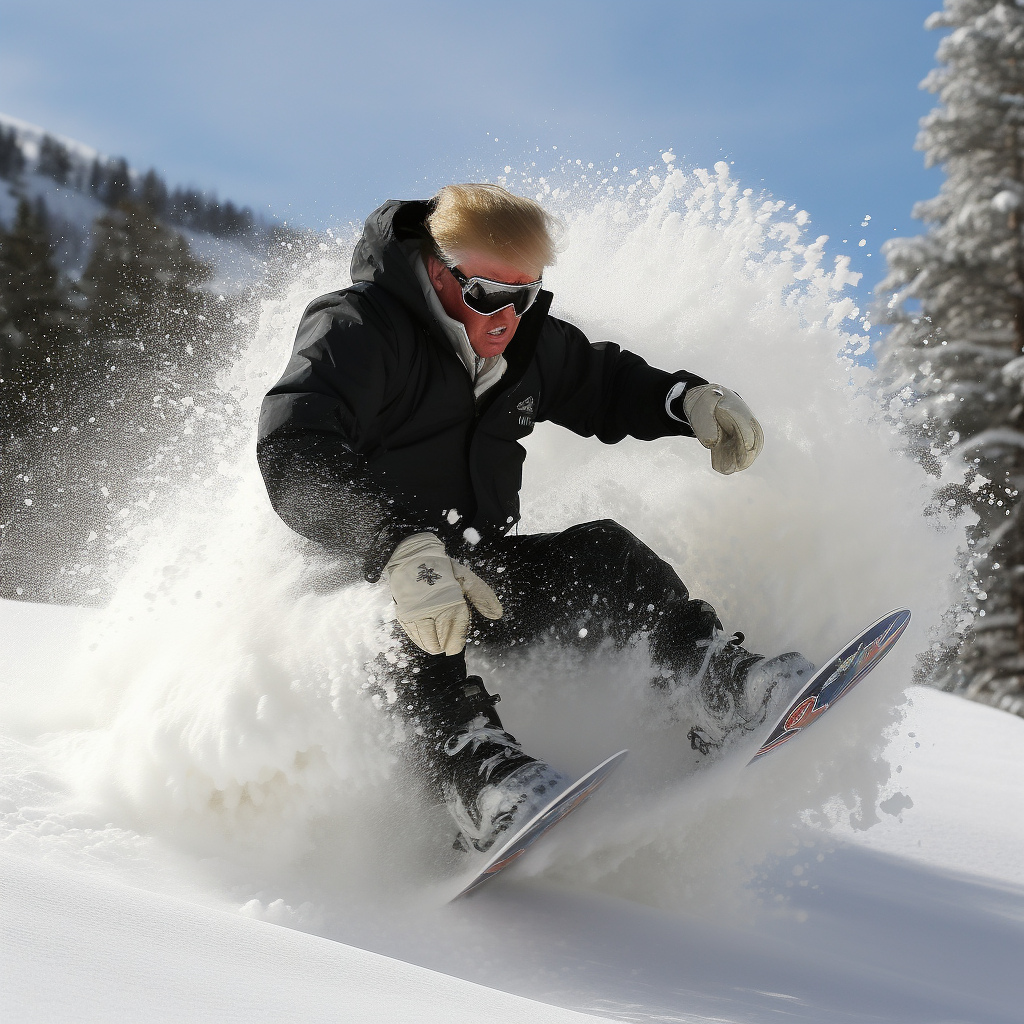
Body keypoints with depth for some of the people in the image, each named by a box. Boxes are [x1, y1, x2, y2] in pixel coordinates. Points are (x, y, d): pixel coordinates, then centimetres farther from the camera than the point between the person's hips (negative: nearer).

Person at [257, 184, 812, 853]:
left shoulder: (526, 341, 4)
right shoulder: (356, 332, -19)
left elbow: (606, 384, 23)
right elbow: (295, 455, -35)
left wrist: (690, 399, 0)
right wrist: (404, 552, -49)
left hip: (475, 570, 6)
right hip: (357, 575, -6)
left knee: (603, 555, -14)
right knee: (412, 634, -38)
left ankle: (724, 683, -19)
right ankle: (484, 778, -55)